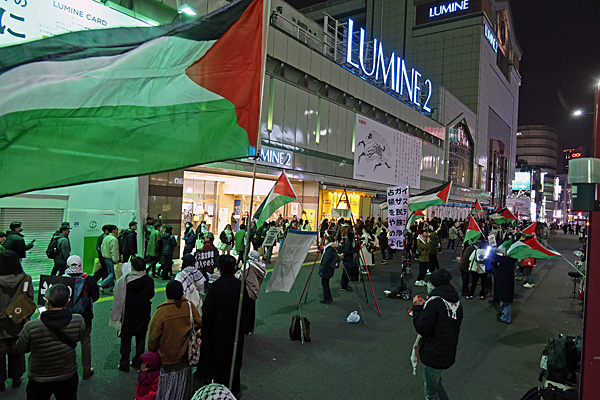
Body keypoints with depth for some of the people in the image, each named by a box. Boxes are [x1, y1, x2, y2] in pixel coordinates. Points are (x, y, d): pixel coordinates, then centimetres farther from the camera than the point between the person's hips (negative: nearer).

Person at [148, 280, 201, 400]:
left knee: (167, 389, 13)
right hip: (184, 356, 3)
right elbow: (198, 324, -2)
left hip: (167, 358, -3)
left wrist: (152, 350, 6)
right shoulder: (189, 306, -13)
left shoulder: (161, 311, -19)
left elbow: (154, 335, -11)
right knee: (182, 386, 22)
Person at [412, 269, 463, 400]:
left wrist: (417, 307, -12)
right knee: (436, 383, 27)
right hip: (449, 354, 9)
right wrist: (425, 306, 8)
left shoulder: (435, 302, -26)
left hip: (433, 357, -9)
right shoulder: (456, 302, 1)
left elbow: (422, 328, -23)